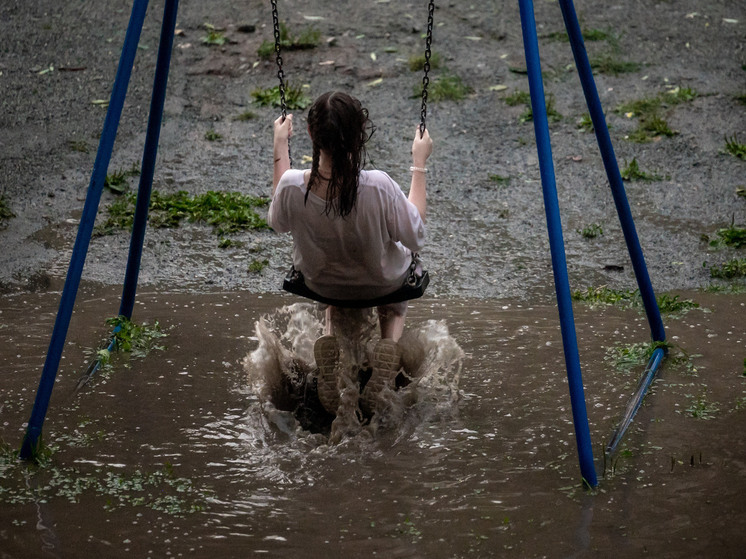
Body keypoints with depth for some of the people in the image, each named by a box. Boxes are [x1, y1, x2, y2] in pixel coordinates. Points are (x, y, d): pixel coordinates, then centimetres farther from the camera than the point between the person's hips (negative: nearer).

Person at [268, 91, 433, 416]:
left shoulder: (292, 186, -32)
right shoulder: (378, 187, -38)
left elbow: (277, 223, -5)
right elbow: (415, 238, -18)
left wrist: (280, 148, -4)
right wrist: (419, 164, -14)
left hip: (319, 283, 2)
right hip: (380, 284, -2)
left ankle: (329, 337, 7)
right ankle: (390, 341, 7)